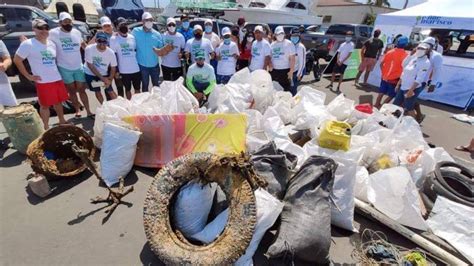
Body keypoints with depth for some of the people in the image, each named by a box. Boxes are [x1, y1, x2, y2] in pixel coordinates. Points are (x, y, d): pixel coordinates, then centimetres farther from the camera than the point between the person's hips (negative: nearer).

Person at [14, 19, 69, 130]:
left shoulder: (51, 43, 11)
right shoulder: (28, 44, -8)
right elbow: (17, 60, -5)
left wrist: (57, 72, 12)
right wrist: (28, 76, -8)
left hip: (57, 79, 6)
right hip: (43, 82, -5)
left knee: (58, 102, 16)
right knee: (45, 105, 2)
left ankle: (62, 121, 32)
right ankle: (46, 128, 14)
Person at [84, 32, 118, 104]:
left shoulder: (111, 52, -20)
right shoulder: (89, 49, -24)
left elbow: (113, 68, -8)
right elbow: (90, 66, -20)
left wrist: (109, 80, -18)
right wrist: (102, 78, -24)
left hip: (104, 74, 1)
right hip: (90, 74, 0)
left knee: (110, 91, -6)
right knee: (97, 91, 6)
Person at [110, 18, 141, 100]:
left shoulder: (132, 37, 4)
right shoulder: (114, 39, -4)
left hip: (136, 69, 2)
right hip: (124, 71, -2)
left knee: (137, 89, 12)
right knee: (128, 89, 13)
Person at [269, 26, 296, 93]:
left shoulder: (289, 44, -3)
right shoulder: (272, 44, 11)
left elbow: (292, 58, -7)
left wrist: (291, 71, -14)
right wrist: (270, 65, -2)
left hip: (285, 71, -5)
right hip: (274, 71, 5)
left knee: (286, 89, -2)